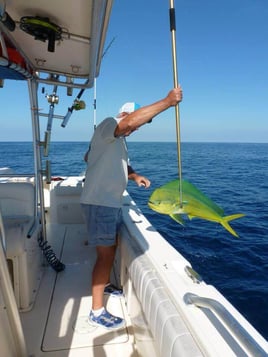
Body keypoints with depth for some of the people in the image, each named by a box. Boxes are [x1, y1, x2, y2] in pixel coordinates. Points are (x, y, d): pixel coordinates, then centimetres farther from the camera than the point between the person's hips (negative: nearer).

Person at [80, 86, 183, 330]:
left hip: (112, 202, 10)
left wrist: (135, 176, 8)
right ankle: (97, 312, 9)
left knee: (112, 247, 21)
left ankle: (105, 285, 42)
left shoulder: (119, 139, 17)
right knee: (106, 254, -5)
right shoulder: (108, 125, -13)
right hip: (99, 203, -10)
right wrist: (167, 102, -31)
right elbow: (130, 121, -35)